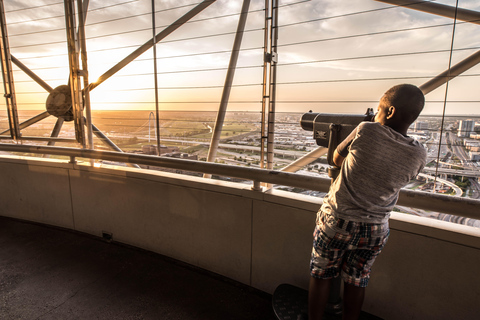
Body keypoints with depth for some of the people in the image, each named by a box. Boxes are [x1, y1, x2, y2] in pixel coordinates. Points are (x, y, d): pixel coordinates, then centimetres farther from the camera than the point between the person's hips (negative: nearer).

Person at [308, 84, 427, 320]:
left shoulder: (366, 131, -18)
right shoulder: (419, 156, -7)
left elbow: (337, 159, -2)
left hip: (336, 222, -3)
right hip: (375, 230, 3)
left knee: (321, 276, 17)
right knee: (356, 282, 22)